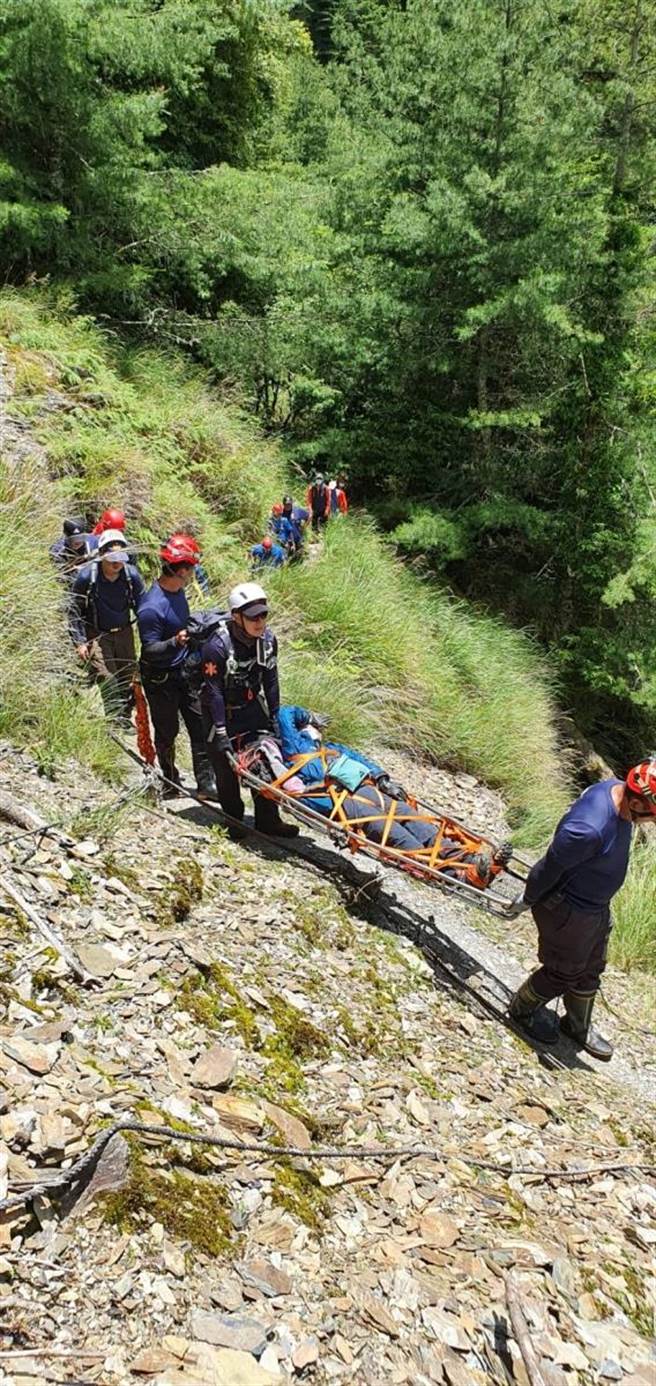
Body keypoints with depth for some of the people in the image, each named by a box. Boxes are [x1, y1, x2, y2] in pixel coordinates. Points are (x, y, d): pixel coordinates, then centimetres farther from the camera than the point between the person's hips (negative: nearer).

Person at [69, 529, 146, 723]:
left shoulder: (132, 574, -11)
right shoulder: (85, 576, -18)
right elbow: (74, 611, -8)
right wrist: (79, 642, -12)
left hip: (124, 632, 3)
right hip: (96, 635, -3)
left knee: (128, 677, 8)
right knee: (107, 679, -15)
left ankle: (125, 718, 25)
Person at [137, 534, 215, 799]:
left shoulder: (177, 591, 0)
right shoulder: (152, 607, -27)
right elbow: (150, 650, -24)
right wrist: (175, 643, -40)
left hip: (183, 671, 8)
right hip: (160, 678, -8)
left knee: (201, 726, 6)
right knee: (167, 733, 8)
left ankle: (205, 784, 14)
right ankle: (171, 785, 27)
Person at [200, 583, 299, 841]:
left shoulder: (268, 639, -11)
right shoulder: (217, 646, -28)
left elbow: (271, 681, 0)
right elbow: (214, 691, -23)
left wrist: (275, 717, 4)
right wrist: (221, 733, -23)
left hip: (253, 709, 5)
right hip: (222, 712, -5)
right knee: (227, 768, 5)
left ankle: (268, 820, 19)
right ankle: (234, 821, 24)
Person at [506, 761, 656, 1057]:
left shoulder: (617, 789, -15)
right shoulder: (590, 830, -42)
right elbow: (550, 867, -27)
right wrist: (527, 901, -9)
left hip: (596, 907, 8)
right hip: (568, 913, -8)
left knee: (591, 969, 27)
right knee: (565, 972, 17)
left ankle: (578, 1025, 51)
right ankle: (523, 1009, 45)